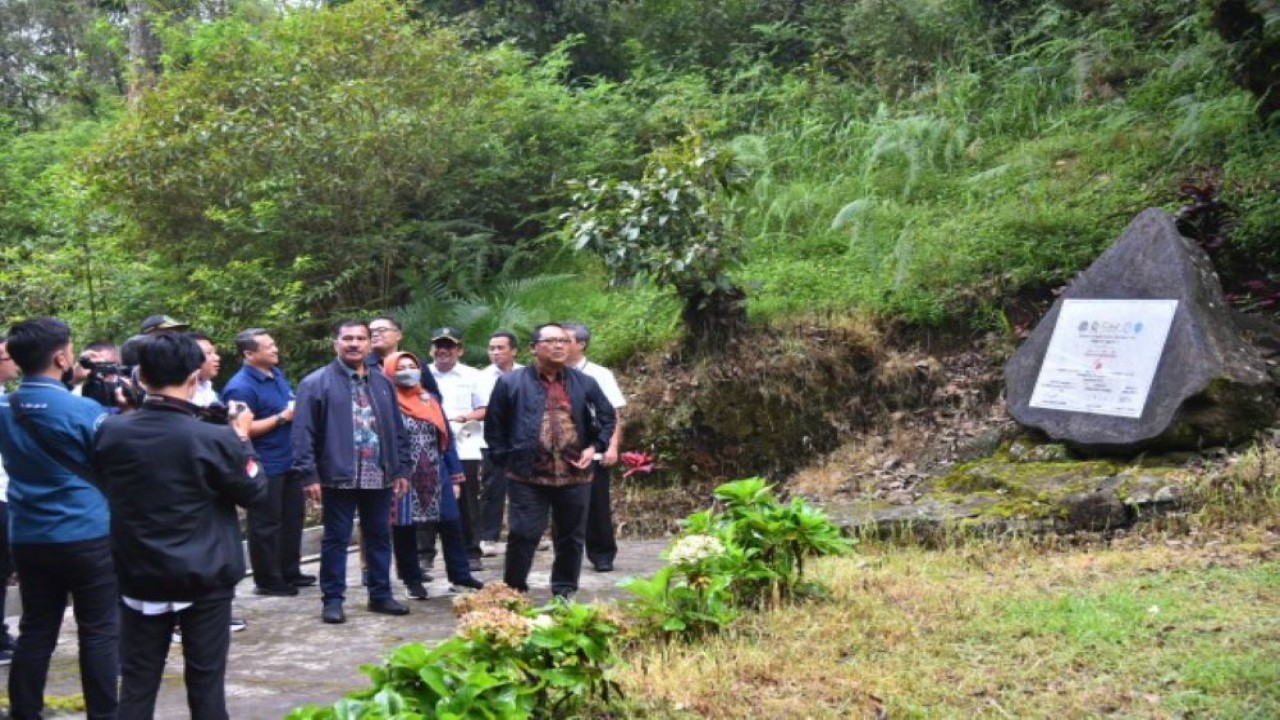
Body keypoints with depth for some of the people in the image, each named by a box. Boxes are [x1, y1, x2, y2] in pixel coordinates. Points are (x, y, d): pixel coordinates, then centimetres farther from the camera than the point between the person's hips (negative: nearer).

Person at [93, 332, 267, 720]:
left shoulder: (110, 432, -6)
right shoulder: (215, 439, -17)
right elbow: (254, 492, -2)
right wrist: (241, 438, 9)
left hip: (140, 576, 3)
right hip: (205, 578, -3)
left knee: (137, 681, 10)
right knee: (206, 678, 7)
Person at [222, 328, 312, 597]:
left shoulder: (276, 374, 9)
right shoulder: (241, 387, -19)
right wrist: (282, 417, -20)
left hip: (288, 461, 9)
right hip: (265, 466, -9)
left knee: (293, 518, 17)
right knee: (266, 524, 2)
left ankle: (290, 573, 29)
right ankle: (267, 581, 12)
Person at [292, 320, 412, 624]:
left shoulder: (383, 383, 13)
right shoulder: (316, 383, -4)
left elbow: (397, 430, 16)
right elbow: (303, 433, -8)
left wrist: (402, 469, 11)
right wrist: (309, 474, -13)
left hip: (379, 477, 5)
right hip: (339, 476, -5)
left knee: (380, 537, 12)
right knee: (336, 539, 3)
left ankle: (380, 595, 23)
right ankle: (333, 599, 12)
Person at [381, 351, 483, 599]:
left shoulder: (431, 400, 11)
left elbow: (446, 437, 13)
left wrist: (455, 474, 9)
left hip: (436, 475, 4)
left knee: (451, 524, 5)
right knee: (405, 529, 4)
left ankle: (460, 574, 16)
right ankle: (413, 579, 16)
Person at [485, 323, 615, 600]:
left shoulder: (585, 383, 9)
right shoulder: (511, 383, 1)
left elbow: (607, 417, 18)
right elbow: (494, 426, 6)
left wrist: (595, 447, 4)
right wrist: (504, 460, 0)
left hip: (575, 475, 3)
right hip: (527, 476, -3)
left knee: (571, 537, 10)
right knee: (522, 535, -3)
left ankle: (565, 592, 23)